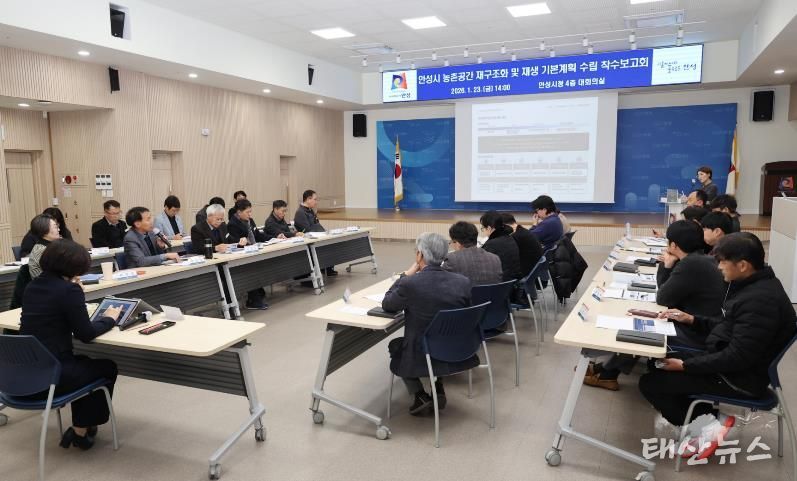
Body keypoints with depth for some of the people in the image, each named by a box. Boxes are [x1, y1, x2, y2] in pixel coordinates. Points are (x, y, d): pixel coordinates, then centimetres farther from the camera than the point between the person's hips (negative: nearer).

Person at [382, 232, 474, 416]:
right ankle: (438, 389, 25)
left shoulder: (409, 283, -21)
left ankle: (421, 396, 16)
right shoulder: (463, 282, -10)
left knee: (395, 345, 30)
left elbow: (386, 305, -2)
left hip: (423, 356, -4)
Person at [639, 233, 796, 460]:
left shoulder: (760, 301, -28)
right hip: (728, 360, 10)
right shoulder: (750, 285, 3)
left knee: (650, 382, -10)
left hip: (741, 376, -10)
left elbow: (737, 358, -27)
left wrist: (685, 365, -20)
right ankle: (713, 417, 7)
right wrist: (691, 319, 7)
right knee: (659, 364, 14)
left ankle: (705, 428, -1)